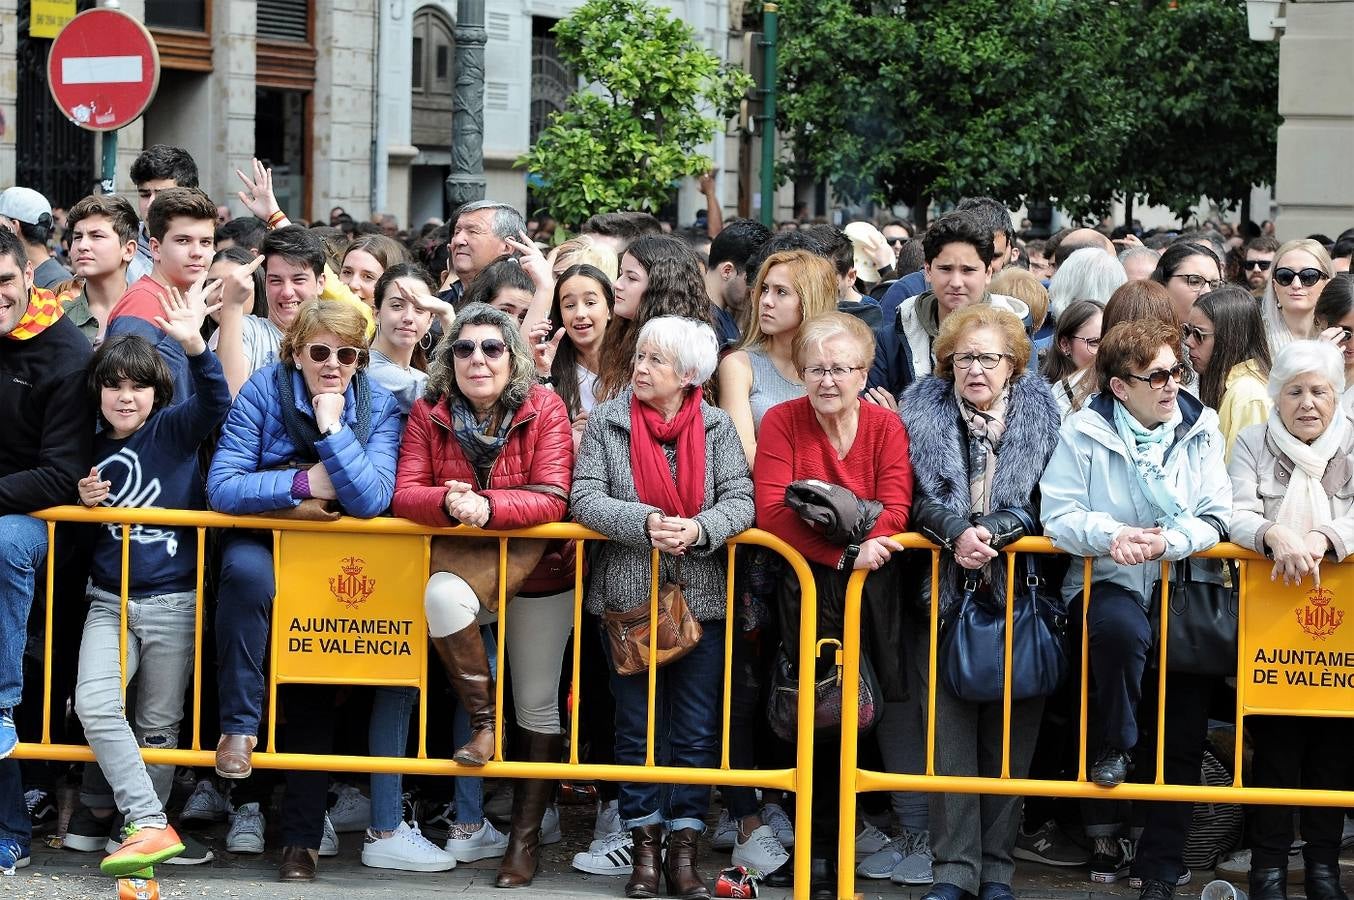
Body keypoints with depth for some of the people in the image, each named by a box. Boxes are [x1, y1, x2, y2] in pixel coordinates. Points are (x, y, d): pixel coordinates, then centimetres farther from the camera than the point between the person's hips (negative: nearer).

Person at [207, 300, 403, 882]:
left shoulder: (378, 407, -9)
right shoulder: (265, 389, -12)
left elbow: (369, 500, -23)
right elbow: (221, 487, -20)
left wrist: (331, 426, -26)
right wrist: (304, 484, -23)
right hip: (263, 535, -1)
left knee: (315, 693, -6)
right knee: (246, 571, -37)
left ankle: (302, 835, 2)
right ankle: (239, 724, -27)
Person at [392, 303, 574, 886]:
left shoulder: (545, 409, -11)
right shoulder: (429, 413, -3)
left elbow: (552, 499, -19)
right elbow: (405, 493, -10)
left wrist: (487, 505, -35)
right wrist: (448, 502, -31)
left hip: (537, 573, -1)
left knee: (538, 705, 4)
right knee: (440, 595, -35)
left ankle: (526, 836, 15)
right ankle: (483, 722, -18)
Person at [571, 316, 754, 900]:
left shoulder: (716, 428, 3)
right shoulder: (606, 422, 1)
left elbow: (740, 502, -6)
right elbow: (584, 500, -7)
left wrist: (698, 529, -25)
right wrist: (646, 522, -22)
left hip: (700, 598, 0)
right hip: (628, 595, 0)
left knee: (697, 730, 2)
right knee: (637, 726, 6)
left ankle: (683, 851, 9)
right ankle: (645, 847, 13)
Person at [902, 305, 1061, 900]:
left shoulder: (1040, 411, 5)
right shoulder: (923, 409, 6)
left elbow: (1041, 504, -2)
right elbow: (918, 499, 0)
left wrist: (991, 532, -17)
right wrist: (956, 532, -17)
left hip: (1017, 590, 0)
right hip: (946, 589, 0)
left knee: (1010, 732, 0)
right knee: (949, 727, -5)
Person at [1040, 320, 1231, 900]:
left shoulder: (1201, 430, 7)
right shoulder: (1085, 432, 0)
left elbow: (1215, 519, 1)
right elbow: (1057, 515, -6)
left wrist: (1170, 540, -19)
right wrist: (1110, 535, -24)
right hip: (1110, 580, -2)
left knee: (1183, 736, -9)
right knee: (1120, 627, -39)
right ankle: (1113, 747, -13)